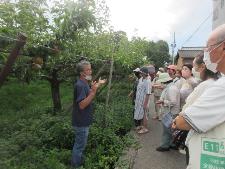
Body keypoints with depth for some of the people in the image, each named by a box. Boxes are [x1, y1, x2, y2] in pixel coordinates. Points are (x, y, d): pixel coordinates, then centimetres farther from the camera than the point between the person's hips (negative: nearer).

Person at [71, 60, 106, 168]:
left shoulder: (85, 83, 6)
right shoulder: (80, 85, -24)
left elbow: (89, 96, 18)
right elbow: (82, 105, -30)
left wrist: (98, 85, 14)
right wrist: (93, 91, -34)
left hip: (83, 121, 10)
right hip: (81, 122, -10)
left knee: (80, 144, 25)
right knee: (79, 145, 8)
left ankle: (80, 162, 43)